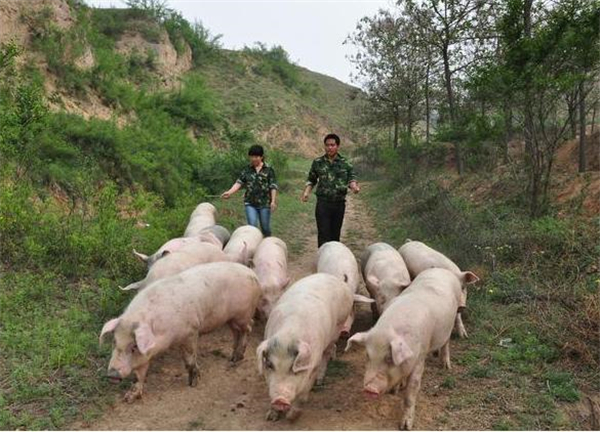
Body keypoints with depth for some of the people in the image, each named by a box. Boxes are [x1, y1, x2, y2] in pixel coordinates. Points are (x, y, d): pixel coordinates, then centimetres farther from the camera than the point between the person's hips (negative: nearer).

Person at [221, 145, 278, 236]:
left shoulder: (269, 169, -1)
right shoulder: (247, 169, 5)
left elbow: (273, 186, -4)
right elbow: (239, 182, -3)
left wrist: (273, 201, -12)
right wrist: (229, 192, -18)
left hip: (264, 203, -1)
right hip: (250, 203, 1)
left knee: (265, 227, 9)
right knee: (252, 226, -8)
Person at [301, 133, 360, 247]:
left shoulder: (345, 164, 2)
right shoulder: (317, 163, 4)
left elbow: (351, 178, 1)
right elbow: (311, 180, 12)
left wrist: (354, 186, -22)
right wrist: (306, 192, -4)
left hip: (339, 203, 1)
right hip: (323, 203, -1)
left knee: (335, 234, 11)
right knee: (323, 234, -6)